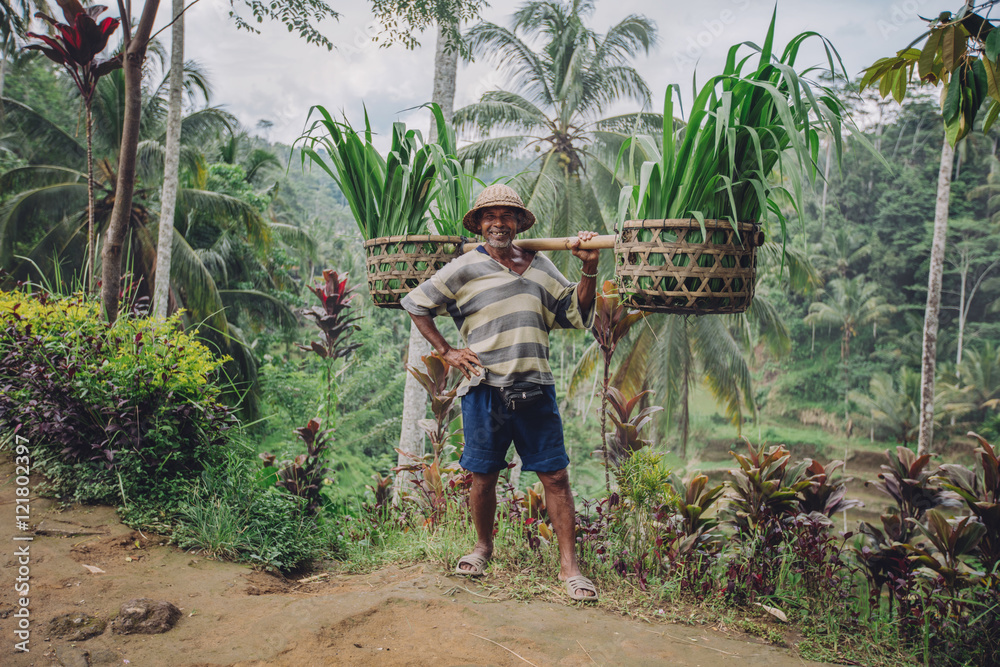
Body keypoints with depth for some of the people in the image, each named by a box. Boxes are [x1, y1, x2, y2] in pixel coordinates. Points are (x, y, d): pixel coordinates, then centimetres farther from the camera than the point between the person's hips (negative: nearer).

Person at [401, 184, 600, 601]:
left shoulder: (540, 266, 14)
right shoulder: (465, 268, 3)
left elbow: (577, 314, 14)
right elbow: (416, 304, 9)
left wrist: (589, 269, 0)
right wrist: (446, 352, 3)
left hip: (536, 388, 2)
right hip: (485, 390, -2)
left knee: (555, 476, 0)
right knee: (483, 476, 10)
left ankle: (569, 566, 10)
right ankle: (483, 548, 35)